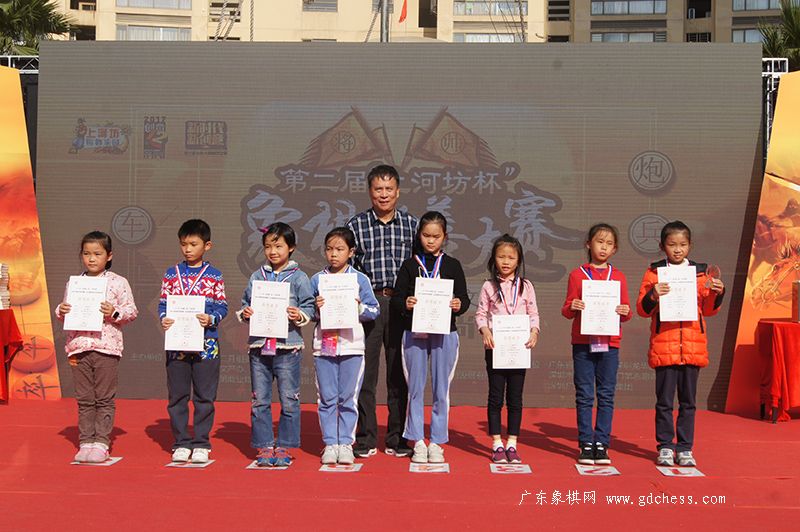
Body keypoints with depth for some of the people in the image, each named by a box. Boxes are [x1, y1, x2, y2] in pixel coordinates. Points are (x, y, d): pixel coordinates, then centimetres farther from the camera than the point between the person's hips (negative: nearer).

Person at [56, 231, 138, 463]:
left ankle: (101, 443, 8)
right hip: (79, 347, 4)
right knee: (84, 399, 9)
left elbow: (131, 311, -1)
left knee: (105, 399, 1)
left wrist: (115, 312, -19)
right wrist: (61, 311, -5)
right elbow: (65, 313, 17)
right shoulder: (73, 283, 11)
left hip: (107, 347, -3)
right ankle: (86, 442, 16)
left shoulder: (118, 282, 0)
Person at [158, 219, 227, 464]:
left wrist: (211, 319, -17)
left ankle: (201, 444, 14)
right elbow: (163, 303, 7)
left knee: (204, 397, 4)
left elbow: (222, 306, 2)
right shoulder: (172, 274, 8)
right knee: (177, 396, 6)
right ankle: (181, 443, 17)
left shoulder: (214, 276, 3)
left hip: (206, 343, -2)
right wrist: (163, 319, -12)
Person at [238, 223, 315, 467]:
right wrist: (244, 313, -5)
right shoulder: (257, 276, 11)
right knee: (259, 401, 7)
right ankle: (264, 447, 17)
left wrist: (299, 315, -19)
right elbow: (245, 302, 16)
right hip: (259, 345, 3)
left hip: (287, 346, -3)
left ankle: (285, 447, 14)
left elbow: (309, 307, 0)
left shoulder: (298, 277, 1)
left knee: (289, 400, 2)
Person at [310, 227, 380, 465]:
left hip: (351, 345, -1)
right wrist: (316, 309, -11)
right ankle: (330, 443, 14)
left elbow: (375, 310, 4)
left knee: (348, 398, 4)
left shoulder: (360, 279, 3)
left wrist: (360, 307, -15)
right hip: (324, 345, 1)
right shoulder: (317, 279, 6)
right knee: (326, 398, 5)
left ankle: (346, 443, 13)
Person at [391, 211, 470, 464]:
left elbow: (464, 298, 6)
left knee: (441, 389, 4)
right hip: (414, 333, 0)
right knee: (415, 389, 4)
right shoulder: (409, 265, 6)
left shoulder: (452, 265, 7)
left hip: (444, 334, 0)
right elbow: (395, 299, 4)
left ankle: (436, 443, 15)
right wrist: (405, 304, -17)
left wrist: (459, 305, -16)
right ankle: (418, 442, 14)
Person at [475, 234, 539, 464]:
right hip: (495, 346, -1)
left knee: (515, 397, 6)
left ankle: (512, 444, 14)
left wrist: (534, 331, -10)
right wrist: (485, 330, -15)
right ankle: (497, 445, 10)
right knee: (496, 396, 3)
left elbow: (533, 314, 6)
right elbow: (480, 313, 2)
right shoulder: (489, 286, 3)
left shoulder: (526, 286, 5)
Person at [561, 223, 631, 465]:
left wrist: (626, 312, -11)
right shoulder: (577, 274, 5)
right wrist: (572, 307, -15)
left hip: (609, 344, 1)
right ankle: (586, 444, 9)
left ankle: (602, 444, 11)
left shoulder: (618, 276, 9)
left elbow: (625, 312, 11)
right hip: (583, 343, -1)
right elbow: (567, 311, 6)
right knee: (584, 395, 2)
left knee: (606, 396, 3)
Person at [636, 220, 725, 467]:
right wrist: (652, 296, -18)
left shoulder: (700, 272, 9)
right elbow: (642, 309, 1)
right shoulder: (654, 272, 3)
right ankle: (665, 447, 13)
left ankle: (685, 448, 17)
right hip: (663, 345, -2)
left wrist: (716, 294, -6)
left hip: (693, 346, 2)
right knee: (664, 401, 3)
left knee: (688, 401, 8)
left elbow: (708, 310, 13)